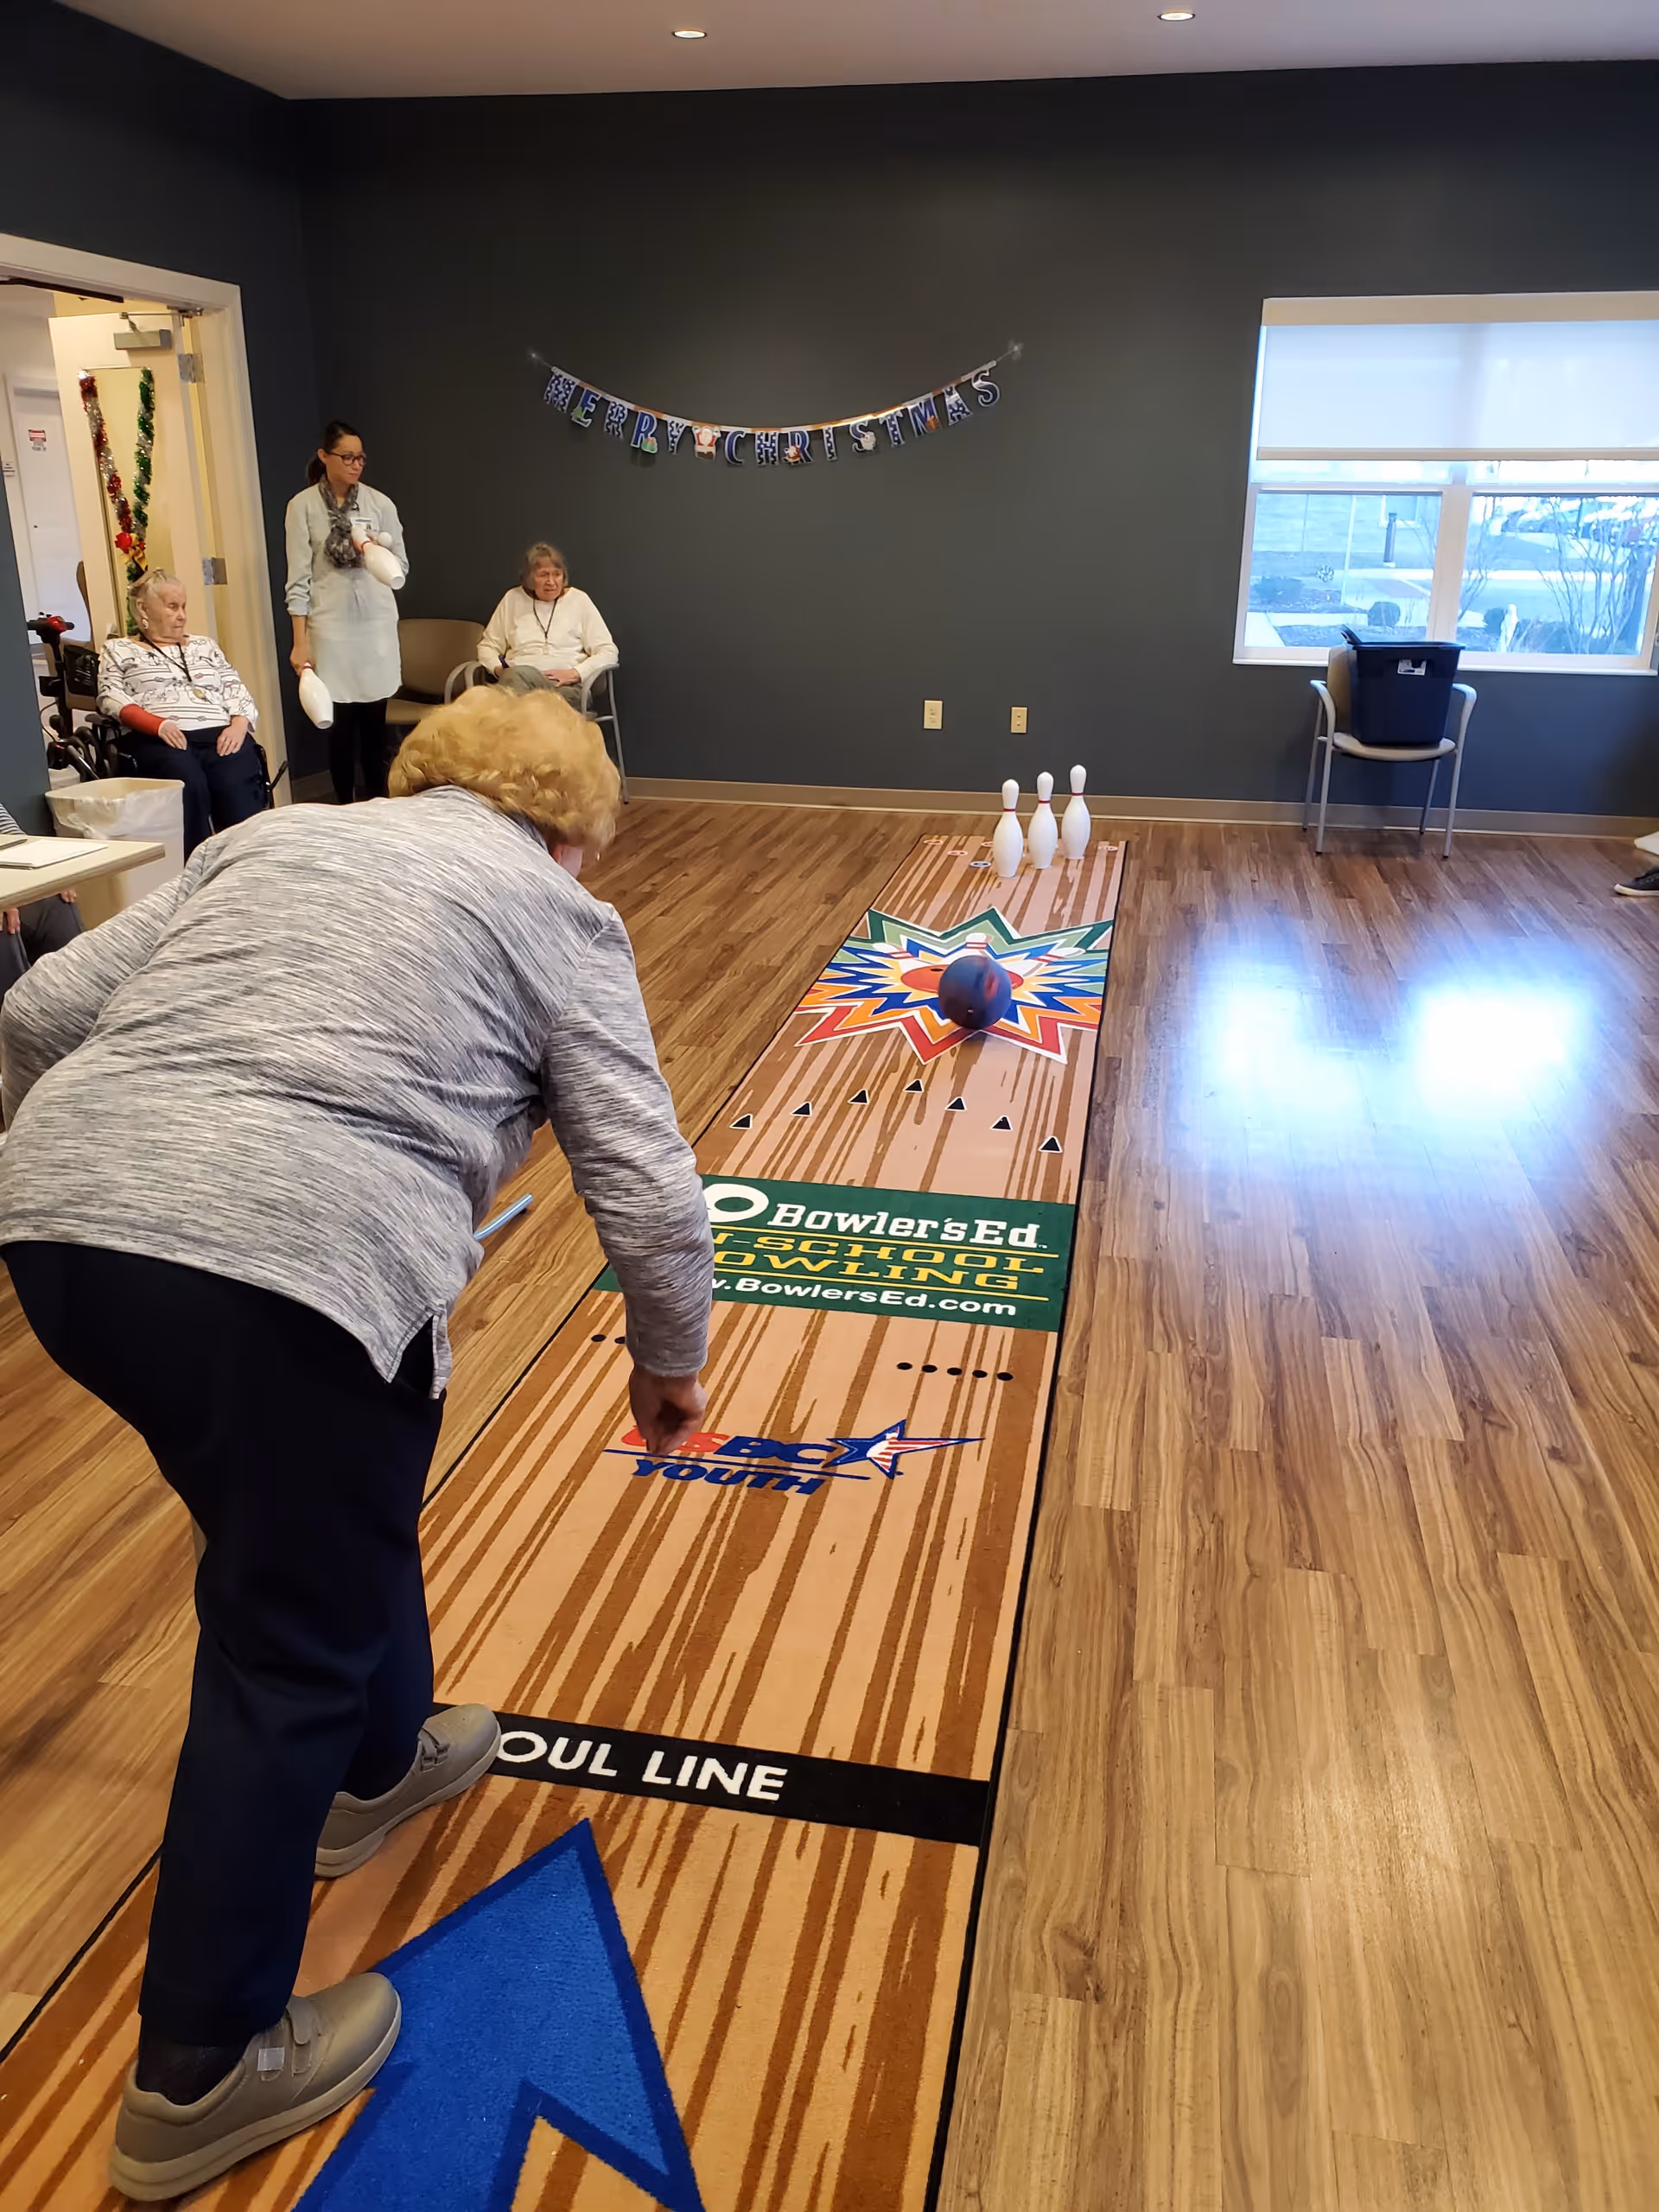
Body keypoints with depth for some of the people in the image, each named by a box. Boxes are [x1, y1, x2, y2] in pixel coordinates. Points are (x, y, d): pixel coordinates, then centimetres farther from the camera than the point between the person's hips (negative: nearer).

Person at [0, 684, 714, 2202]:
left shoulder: (272, 839, 23)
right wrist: (670, 1364, 19)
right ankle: (204, 2075, 28)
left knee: (327, 1520, 29)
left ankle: (377, 1765, 52)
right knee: (288, 1649, 12)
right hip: (295, 1266, -6)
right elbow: (651, 1196, 4)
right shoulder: (556, 915, 10)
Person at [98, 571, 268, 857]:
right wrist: (158, 724, -13)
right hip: (160, 741, -3)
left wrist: (239, 725, -3)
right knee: (189, 784, -37)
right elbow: (110, 697, 6)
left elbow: (236, 692, 20)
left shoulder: (204, 646, 31)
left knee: (237, 789, -32)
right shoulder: (117, 650, 21)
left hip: (221, 737, 3)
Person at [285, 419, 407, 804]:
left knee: (375, 717, 6)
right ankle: (346, 808, 8)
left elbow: (402, 566, 10)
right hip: (331, 625, -2)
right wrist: (300, 641, -7)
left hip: (377, 622, 2)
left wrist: (377, 551, -12)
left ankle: (378, 801, 16)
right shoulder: (303, 506, -1)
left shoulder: (379, 503, 4)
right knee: (341, 719, -1)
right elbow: (299, 578, -3)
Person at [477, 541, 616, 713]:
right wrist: (499, 669, -2)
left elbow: (608, 652, 7)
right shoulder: (514, 599, 18)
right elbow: (487, 646, 22)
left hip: (563, 684, -1)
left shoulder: (579, 600, 12)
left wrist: (575, 673, -11)